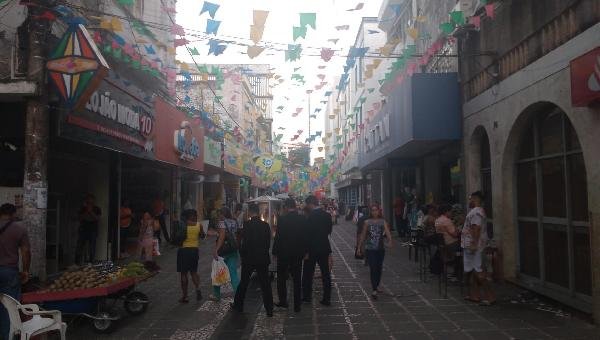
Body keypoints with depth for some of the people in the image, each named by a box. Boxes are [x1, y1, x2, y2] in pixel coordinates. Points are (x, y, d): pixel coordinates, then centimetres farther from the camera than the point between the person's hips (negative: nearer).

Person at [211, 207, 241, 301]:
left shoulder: (222, 222, -9)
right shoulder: (235, 222, 10)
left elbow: (222, 236, -21)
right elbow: (239, 235, 10)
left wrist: (216, 250, -25)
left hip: (223, 251, -6)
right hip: (233, 251, 6)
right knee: (233, 274, 5)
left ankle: (217, 295, 23)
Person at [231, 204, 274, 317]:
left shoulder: (247, 225, -13)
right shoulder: (266, 225, -1)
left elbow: (244, 243, -13)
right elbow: (268, 242, 4)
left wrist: (242, 255, 3)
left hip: (249, 258, -2)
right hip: (263, 258, 3)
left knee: (243, 283, 14)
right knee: (265, 284, 7)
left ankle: (238, 305, 27)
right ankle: (269, 310, 9)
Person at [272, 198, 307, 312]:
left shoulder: (282, 219, -15)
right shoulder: (303, 219, -4)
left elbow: (278, 237, -12)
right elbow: (305, 236, 1)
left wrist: (274, 252, -1)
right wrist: (304, 251, 11)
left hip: (283, 253, -3)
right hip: (298, 253, 3)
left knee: (281, 278, 16)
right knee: (297, 279, 10)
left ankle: (283, 301, 20)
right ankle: (297, 305, 14)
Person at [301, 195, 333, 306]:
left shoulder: (311, 216, -17)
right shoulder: (327, 215, 2)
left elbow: (308, 234, -17)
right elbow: (329, 231, 9)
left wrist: (306, 251, -12)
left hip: (312, 248, -5)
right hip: (324, 248, 5)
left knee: (308, 274, 10)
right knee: (326, 274, 10)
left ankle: (307, 296, 19)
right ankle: (327, 299, 13)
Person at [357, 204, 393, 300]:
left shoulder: (383, 222, 1)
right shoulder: (367, 222, 1)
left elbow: (387, 232, -13)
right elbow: (363, 235, 7)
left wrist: (390, 241, -32)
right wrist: (359, 247, 9)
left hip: (380, 249, 2)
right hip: (370, 249, -2)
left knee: (379, 268, 13)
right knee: (373, 268, -10)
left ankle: (377, 286, 34)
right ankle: (374, 290, -9)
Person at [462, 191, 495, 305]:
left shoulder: (476, 212, -17)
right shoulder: (475, 211, 17)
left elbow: (476, 228, -25)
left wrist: (474, 244, -28)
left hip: (473, 245, -11)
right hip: (471, 245, 11)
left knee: (477, 270, -9)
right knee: (471, 270, 15)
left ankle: (489, 296, -5)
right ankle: (474, 295, 23)